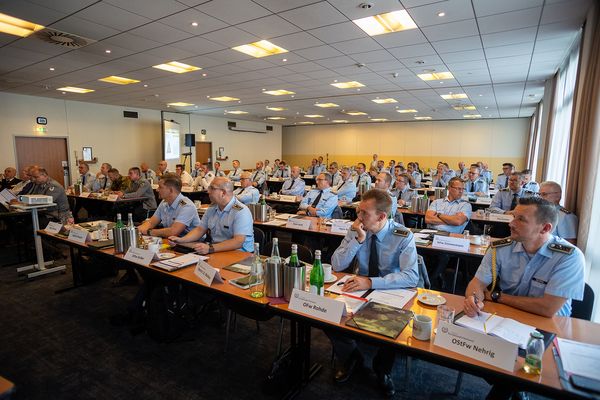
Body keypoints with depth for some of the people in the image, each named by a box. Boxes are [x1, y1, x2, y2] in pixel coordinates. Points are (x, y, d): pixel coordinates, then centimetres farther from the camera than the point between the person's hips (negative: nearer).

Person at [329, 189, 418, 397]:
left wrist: (370, 282, -38)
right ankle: (351, 357, 13)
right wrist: (358, 239, -24)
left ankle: (382, 368, 9)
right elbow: (337, 265, -10)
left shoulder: (403, 236, -16)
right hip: (359, 290, 2)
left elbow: (411, 276, -26)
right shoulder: (355, 230, -8)